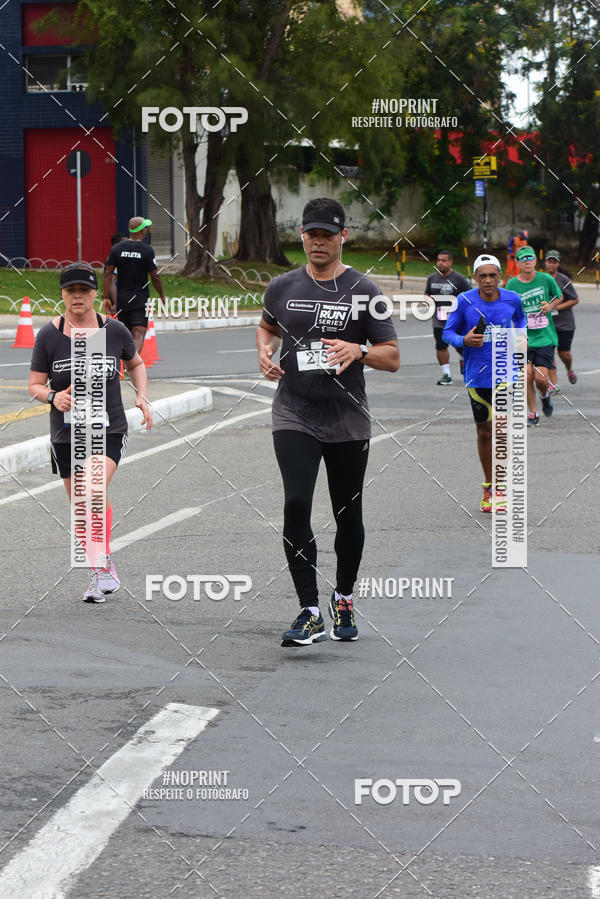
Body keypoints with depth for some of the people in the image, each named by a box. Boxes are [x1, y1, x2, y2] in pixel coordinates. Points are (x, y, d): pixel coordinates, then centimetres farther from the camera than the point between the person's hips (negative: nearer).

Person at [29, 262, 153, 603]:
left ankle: (102, 568, -19)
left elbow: (136, 363, 17)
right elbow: (35, 384, 2)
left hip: (109, 430, -2)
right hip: (66, 434, 2)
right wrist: (53, 396, -19)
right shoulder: (48, 335, -3)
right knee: (81, 511, 9)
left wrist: (142, 396, 2)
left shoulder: (114, 330, -2)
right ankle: (106, 574, 27)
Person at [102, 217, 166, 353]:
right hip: (141, 298, -4)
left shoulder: (117, 249, 1)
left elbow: (108, 274, -1)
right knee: (139, 334, -8)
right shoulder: (147, 250, -9)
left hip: (122, 298, 4)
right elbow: (155, 276, -6)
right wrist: (162, 295, 9)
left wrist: (106, 297, 2)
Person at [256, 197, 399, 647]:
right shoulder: (282, 287, 5)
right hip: (294, 415, 1)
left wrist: (358, 350, -22)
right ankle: (310, 614, -15)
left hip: (348, 421, 0)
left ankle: (344, 599, 33)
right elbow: (267, 327, 26)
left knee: (348, 515, 10)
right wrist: (265, 351, 4)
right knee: (296, 505, -16)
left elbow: (392, 357, -2)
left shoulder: (363, 292, -3)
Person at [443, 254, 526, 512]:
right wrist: (464, 340, -19)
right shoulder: (464, 301, -7)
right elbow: (448, 332, 1)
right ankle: (488, 486, 26)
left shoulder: (512, 299, -1)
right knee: (483, 431, 10)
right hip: (477, 376, 0)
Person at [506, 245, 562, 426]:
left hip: (545, 338, -1)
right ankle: (532, 414, 10)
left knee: (541, 377, -10)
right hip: (523, 338, 1)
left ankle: (545, 395, 26)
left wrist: (550, 306, -4)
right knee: (527, 375, -8)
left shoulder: (546, 279, -1)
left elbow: (559, 296, 17)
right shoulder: (512, 284, -1)